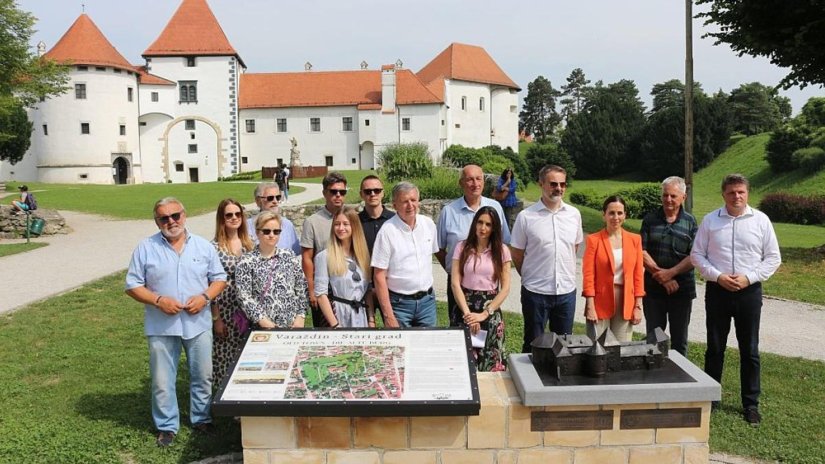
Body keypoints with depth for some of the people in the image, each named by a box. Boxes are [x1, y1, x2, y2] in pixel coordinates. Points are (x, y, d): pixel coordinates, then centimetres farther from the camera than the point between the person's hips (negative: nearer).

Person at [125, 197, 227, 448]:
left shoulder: (204, 246, 3)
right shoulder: (146, 248, -2)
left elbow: (219, 278, 7)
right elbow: (133, 285, -1)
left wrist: (205, 296, -12)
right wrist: (158, 300, -16)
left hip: (198, 323, 1)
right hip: (161, 326, -1)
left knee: (203, 376, 12)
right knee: (162, 381, 7)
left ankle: (202, 419, 30)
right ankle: (166, 426, 24)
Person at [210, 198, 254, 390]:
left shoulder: (248, 243, 7)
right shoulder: (214, 247, -8)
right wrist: (216, 318, -10)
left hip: (248, 309, 4)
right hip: (225, 309, -4)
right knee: (226, 355, 3)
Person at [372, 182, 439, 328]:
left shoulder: (428, 224, 3)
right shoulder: (387, 231, -12)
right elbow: (379, 277, -12)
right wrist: (388, 315, -16)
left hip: (427, 300, 4)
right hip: (399, 303, -4)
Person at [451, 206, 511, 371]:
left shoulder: (502, 251, 1)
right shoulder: (462, 247, 1)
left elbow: (505, 288, -2)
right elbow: (455, 283, -4)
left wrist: (484, 314, -11)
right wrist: (467, 313, -12)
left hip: (491, 310, 0)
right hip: (465, 308, 0)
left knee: (490, 362, 3)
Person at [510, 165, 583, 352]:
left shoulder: (574, 214, 2)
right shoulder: (526, 217, -8)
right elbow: (517, 255, 0)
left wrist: (566, 272, 13)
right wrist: (530, 276, 7)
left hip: (567, 290, 3)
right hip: (535, 291, -3)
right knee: (533, 344, 10)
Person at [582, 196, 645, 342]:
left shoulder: (635, 239, 6)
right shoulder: (593, 240, -3)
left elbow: (638, 275, 7)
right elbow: (588, 275, -5)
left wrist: (638, 306, 3)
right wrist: (590, 307, -10)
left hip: (626, 304, 3)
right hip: (600, 303, -2)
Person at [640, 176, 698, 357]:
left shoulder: (690, 222, 0)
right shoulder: (650, 219, 1)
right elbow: (642, 252, -6)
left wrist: (670, 272, -18)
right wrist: (662, 278, -13)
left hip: (682, 289, 0)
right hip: (653, 288, 1)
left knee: (679, 338, 11)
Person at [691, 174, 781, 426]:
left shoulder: (761, 220, 0)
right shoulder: (710, 220, 1)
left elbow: (773, 258, 2)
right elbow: (697, 255, 2)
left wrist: (749, 277, -11)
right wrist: (718, 276, -11)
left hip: (749, 291, 0)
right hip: (717, 290, 0)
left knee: (749, 350, 8)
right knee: (715, 348, 9)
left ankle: (751, 403, 20)